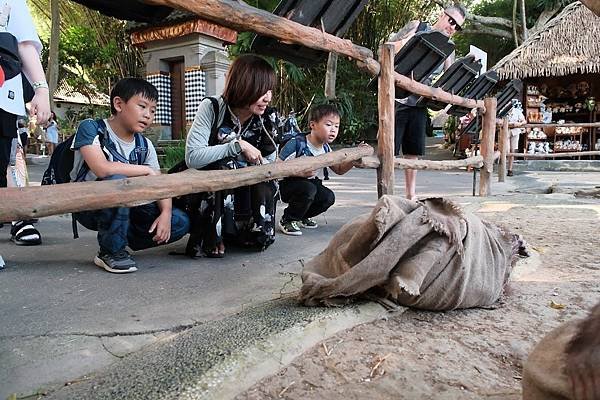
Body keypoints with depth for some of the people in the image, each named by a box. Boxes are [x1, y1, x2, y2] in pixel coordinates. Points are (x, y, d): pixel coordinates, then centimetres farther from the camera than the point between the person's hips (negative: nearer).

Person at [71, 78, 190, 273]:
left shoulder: (144, 146, 2)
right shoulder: (90, 128, -14)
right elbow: (102, 169, -31)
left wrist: (166, 213, -22)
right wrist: (147, 171, -20)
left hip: (124, 208, 5)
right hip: (85, 205, -5)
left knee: (180, 222, -11)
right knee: (117, 180, -37)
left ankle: (118, 240, 7)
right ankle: (111, 251, -17)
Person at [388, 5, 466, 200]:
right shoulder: (417, 27, 3)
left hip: (419, 102, 6)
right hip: (398, 97, -6)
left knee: (413, 151, 9)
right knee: (389, 150, -6)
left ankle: (411, 195, 17)